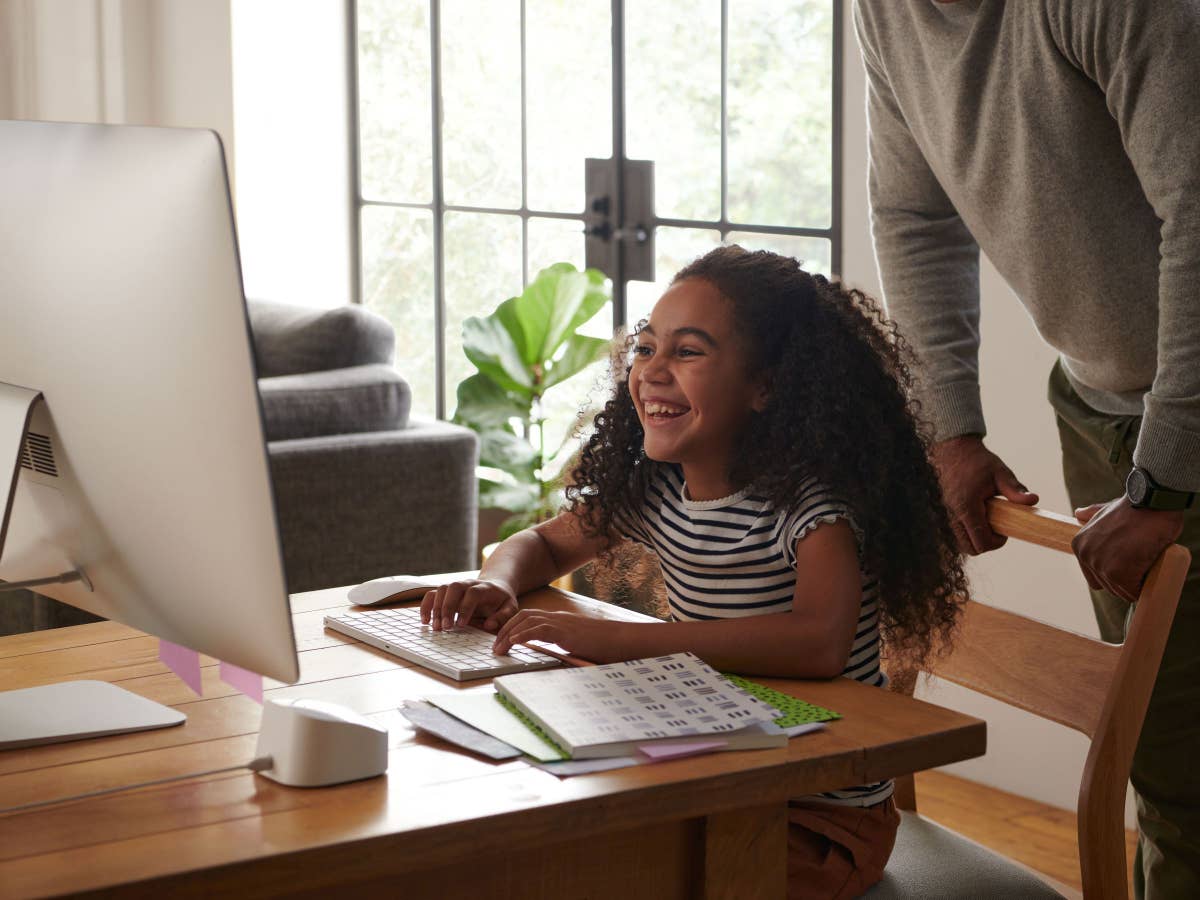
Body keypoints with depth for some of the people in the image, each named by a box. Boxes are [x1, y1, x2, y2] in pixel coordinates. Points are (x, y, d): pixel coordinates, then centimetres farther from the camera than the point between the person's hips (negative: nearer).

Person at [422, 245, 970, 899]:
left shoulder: (809, 497, -21)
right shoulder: (651, 489, 1)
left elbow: (821, 644, -39)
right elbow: (543, 545, 19)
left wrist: (612, 639, -39)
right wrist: (495, 589, -6)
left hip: (824, 820, -6)